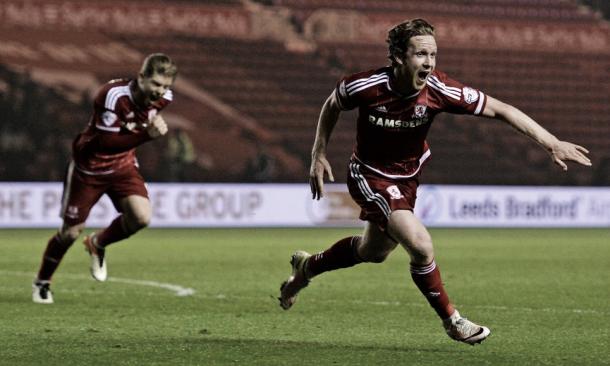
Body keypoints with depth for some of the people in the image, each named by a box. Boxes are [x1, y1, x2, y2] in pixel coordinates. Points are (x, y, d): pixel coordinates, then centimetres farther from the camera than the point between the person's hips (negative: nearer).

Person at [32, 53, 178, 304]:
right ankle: (42, 283, 31)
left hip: (123, 164, 4)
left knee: (141, 217, -20)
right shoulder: (113, 95, -33)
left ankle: (98, 244, 12)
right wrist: (147, 134, -43)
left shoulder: (163, 97, -12)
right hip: (90, 165, -4)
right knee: (71, 232, 4)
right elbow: (107, 142, -36)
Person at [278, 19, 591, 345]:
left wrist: (552, 143, -29)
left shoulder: (439, 90, -25)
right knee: (420, 245, -22)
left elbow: (501, 110, -22)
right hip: (369, 175, -5)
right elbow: (332, 105, -5)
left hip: (408, 176, 5)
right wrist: (318, 155, -3)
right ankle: (451, 320, -2)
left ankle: (307, 266, 50)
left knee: (373, 252, 23)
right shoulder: (366, 86, -28)